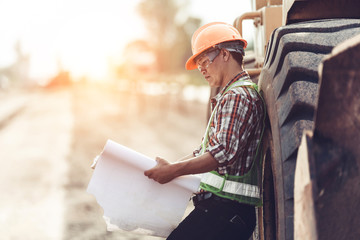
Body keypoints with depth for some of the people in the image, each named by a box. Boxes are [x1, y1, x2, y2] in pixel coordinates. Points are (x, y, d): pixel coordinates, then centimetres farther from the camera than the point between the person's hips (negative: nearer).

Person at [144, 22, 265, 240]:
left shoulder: (239, 96, -10)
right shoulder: (230, 97, 25)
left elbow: (224, 153, -23)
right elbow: (204, 152, 26)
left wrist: (175, 170, -22)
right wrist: (166, 166, 16)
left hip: (226, 207, -10)